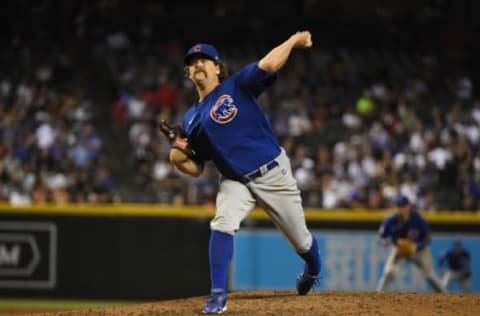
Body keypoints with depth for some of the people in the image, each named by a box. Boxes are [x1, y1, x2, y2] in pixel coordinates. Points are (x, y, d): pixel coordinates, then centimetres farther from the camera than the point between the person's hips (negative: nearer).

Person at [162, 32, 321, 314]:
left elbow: (268, 65, -23)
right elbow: (196, 169, 6)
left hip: (274, 174, -3)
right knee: (223, 225, -26)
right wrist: (178, 156, -13)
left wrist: (295, 40, -22)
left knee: (301, 240, 9)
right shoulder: (192, 120, 7)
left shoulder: (237, 87, -6)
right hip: (236, 182, 3)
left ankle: (313, 270, 44)